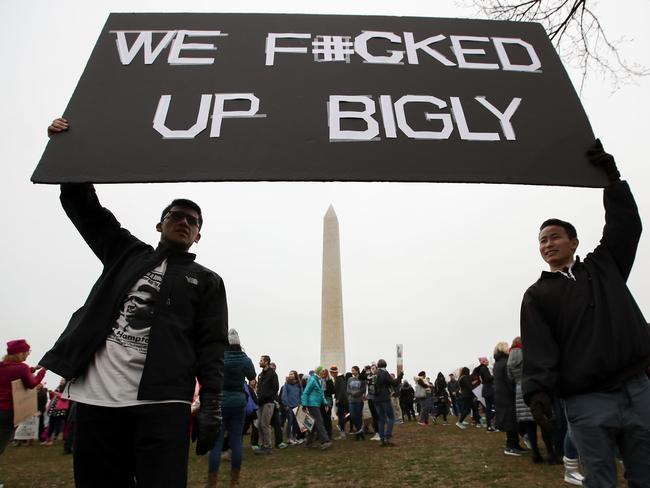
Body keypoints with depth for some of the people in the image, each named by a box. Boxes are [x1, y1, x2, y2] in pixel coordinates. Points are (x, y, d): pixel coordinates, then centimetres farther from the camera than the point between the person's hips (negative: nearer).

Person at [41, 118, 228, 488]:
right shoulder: (127, 253, 19)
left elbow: (212, 346, 2)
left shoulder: (207, 281, 11)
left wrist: (212, 404, -10)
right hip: (97, 397, 3)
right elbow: (82, 204, 21)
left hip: (162, 402, -2)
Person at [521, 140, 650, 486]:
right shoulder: (536, 296, 4)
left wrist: (612, 177, 6)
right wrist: (538, 390, -20)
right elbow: (538, 349, -6)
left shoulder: (603, 265, 14)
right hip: (587, 403, -2)